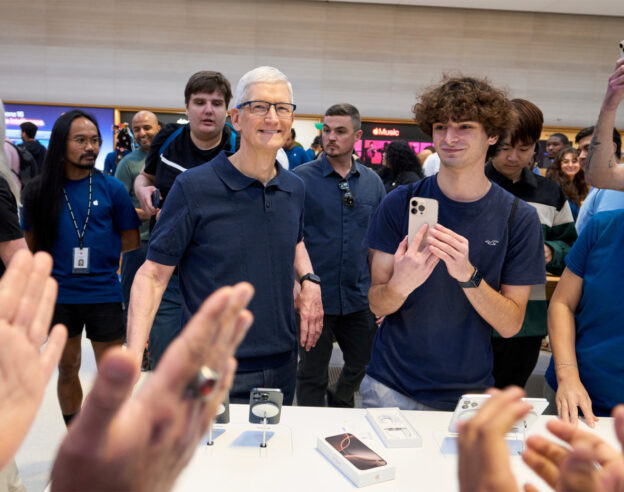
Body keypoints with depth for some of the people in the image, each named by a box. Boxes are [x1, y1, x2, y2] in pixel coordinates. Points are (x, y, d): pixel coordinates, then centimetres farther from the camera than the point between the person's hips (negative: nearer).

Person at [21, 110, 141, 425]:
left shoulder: (111, 188, -4)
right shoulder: (40, 191, -2)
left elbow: (131, 240, 1)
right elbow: (33, 244, 7)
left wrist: (95, 251, -5)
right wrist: (62, 258, -4)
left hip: (104, 293, -1)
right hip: (58, 294, 2)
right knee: (67, 369, 17)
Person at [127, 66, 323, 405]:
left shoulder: (295, 189, 5)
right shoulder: (193, 187, -13)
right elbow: (153, 274, -11)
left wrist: (309, 281, 5)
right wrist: (132, 357, -22)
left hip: (282, 368, 6)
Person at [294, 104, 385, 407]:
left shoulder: (372, 182, 5)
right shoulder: (301, 178, -6)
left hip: (360, 299, 4)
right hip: (315, 298, -4)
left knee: (362, 366, 20)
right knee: (312, 376, 9)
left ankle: (339, 409, 47)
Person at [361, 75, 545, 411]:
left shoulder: (518, 217, -7)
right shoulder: (400, 203, -7)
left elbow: (511, 325, -8)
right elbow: (377, 305, -6)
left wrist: (468, 276, -26)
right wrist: (400, 284, -29)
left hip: (468, 392, 1)